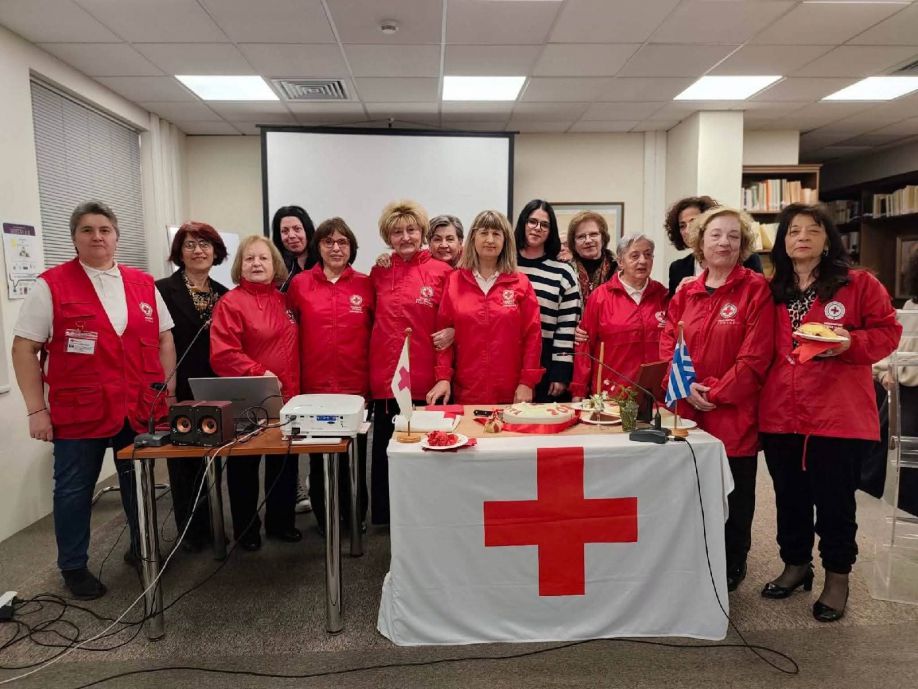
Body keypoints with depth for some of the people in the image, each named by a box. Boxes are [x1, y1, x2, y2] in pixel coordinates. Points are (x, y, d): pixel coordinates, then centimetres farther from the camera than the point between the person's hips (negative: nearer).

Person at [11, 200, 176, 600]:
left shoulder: (143, 284, 6)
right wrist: (37, 409, -9)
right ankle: (73, 568, 29)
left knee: (140, 485, 16)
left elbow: (164, 339, 11)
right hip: (78, 412, -3)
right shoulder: (51, 285, -4)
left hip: (141, 410, 3)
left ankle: (142, 550, 36)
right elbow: (24, 349, -5)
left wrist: (168, 393, 5)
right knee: (74, 491, 11)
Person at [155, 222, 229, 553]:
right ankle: (191, 532, 21)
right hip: (179, 393, -4)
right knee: (184, 463, 7)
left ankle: (209, 526, 27)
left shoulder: (223, 294, 10)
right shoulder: (163, 290, -6)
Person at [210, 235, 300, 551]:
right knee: (244, 466, 9)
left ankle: (281, 522, 30)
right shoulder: (230, 303, -9)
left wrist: (293, 386, 8)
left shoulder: (283, 301, 10)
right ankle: (246, 529, 26)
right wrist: (258, 374, -22)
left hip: (285, 398, 6)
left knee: (285, 462, 13)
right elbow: (222, 354, -18)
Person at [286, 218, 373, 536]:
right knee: (319, 455, 10)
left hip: (356, 387, 0)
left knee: (355, 454, 9)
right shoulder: (300, 284, 2)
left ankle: (356, 516, 27)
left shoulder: (365, 285, 2)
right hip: (314, 387, 0)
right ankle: (323, 518, 28)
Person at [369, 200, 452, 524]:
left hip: (426, 379, -2)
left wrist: (452, 332, -13)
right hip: (386, 377, 2)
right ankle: (384, 515, 26)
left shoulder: (442, 272, 0)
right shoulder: (379, 273, 9)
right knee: (385, 447, 10)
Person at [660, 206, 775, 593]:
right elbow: (667, 345, 5)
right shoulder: (685, 293, 10)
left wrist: (716, 394, -15)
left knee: (734, 494, 9)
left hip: (734, 413, -4)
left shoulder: (755, 290, -4)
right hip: (687, 411, 4)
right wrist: (686, 387, -10)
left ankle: (732, 567, 29)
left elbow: (755, 355, -12)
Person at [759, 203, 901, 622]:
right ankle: (795, 565, 34)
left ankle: (837, 578, 25)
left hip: (840, 415, -4)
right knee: (790, 498, 15)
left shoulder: (859, 284, -1)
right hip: (781, 415, 4)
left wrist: (850, 343, -19)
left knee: (835, 501, 7)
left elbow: (887, 331, -1)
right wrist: (760, 401, 2)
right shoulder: (771, 292, 9)